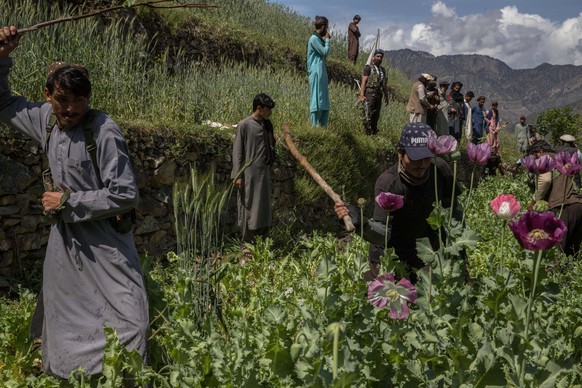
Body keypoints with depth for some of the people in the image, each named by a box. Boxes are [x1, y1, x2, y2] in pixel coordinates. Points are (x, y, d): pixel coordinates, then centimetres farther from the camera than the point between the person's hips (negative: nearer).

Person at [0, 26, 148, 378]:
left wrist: (68, 201, -16)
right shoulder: (45, 118, -1)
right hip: (65, 239, 6)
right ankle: (60, 374, 42)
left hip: (104, 243, -6)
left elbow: (125, 195, -22)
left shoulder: (104, 131, -20)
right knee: (60, 322, 21)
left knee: (129, 324, -7)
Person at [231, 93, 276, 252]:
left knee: (264, 207, 10)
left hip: (264, 172, 7)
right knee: (248, 207, -2)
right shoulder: (244, 125, -8)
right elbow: (237, 151, -8)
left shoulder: (267, 124, 11)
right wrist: (237, 175, -12)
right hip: (249, 173, -7)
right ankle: (247, 244, 7)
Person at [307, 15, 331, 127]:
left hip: (321, 71, 10)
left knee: (323, 99, 9)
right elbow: (325, 52, -13)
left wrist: (326, 40, 17)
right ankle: (315, 124, -7)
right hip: (317, 72, -10)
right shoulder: (314, 39, -12)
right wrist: (327, 40, -1)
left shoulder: (318, 38, 16)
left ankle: (323, 124, 11)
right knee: (317, 98, -9)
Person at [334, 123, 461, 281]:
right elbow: (383, 235, -34)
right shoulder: (387, 183, -28)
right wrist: (361, 223, -53)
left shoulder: (440, 169, -15)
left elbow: (451, 208, 2)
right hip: (391, 255, -4)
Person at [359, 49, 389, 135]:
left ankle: (374, 132, 12)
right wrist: (362, 95, -17)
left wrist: (386, 97, 18)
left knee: (376, 115, 6)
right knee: (369, 115, -10)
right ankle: (367, 133, -8)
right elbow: (363, 82, -7)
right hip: (370, 93, -6)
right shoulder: (368, 68, 0)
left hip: (378, 95, 6)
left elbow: (384, 85, 23)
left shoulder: (383, 70, 20)